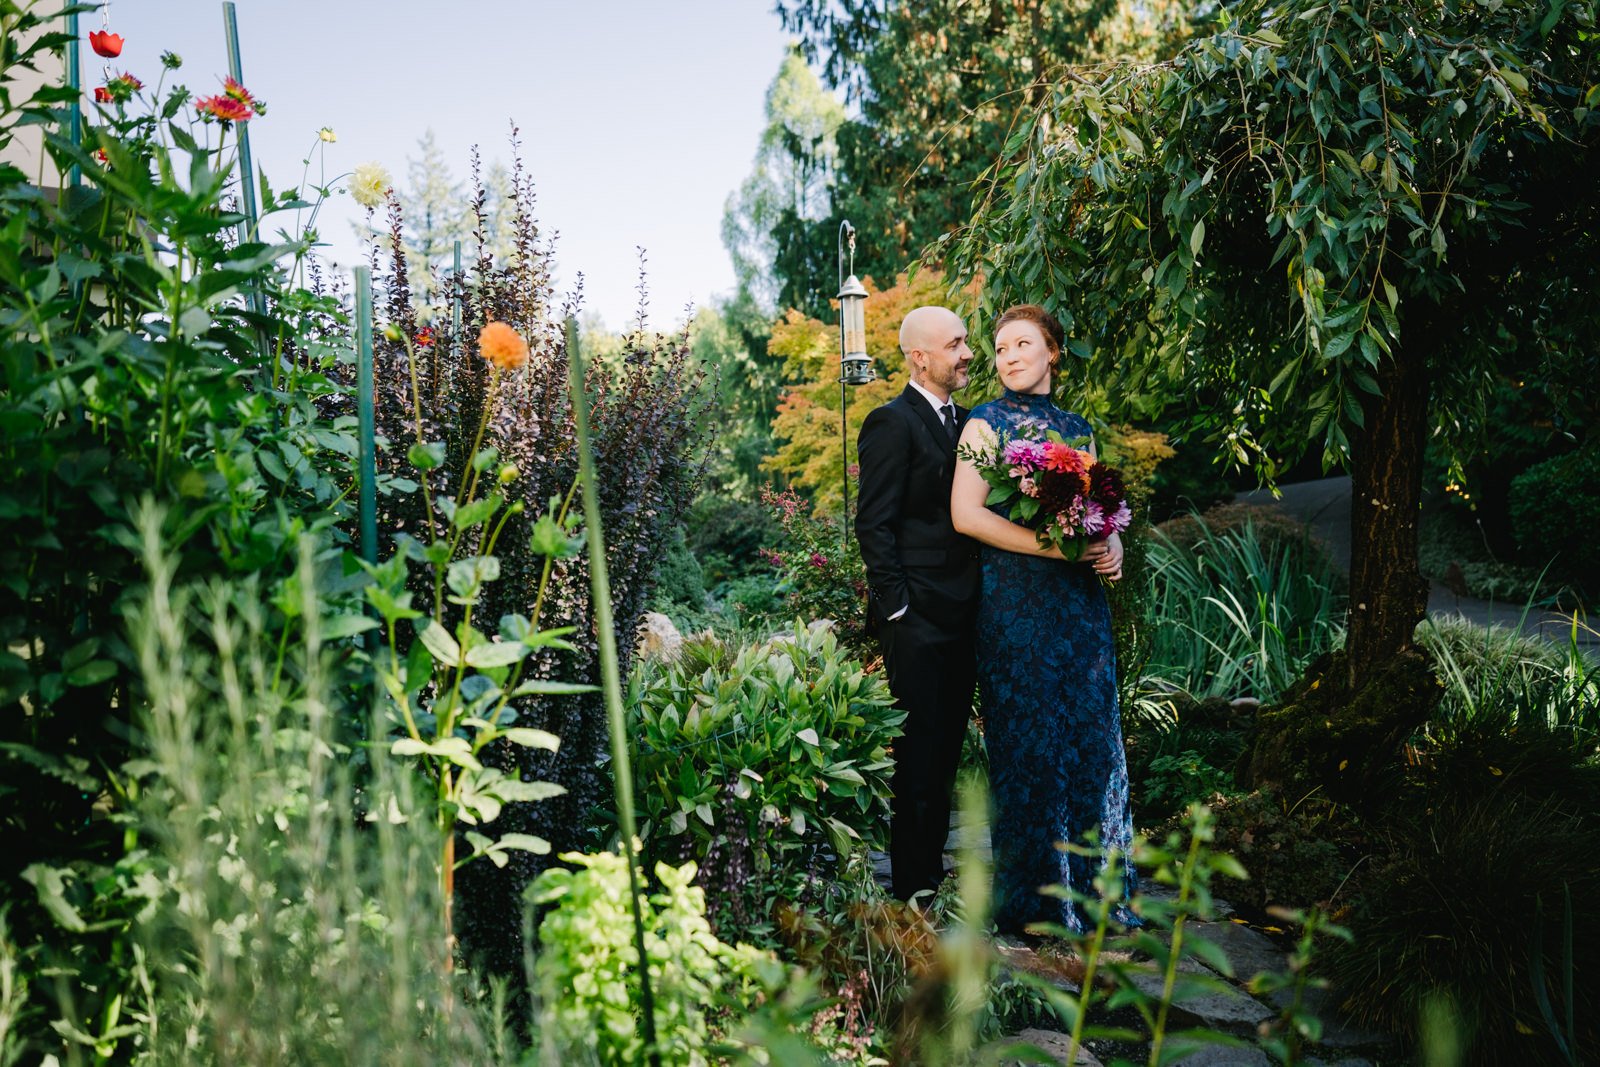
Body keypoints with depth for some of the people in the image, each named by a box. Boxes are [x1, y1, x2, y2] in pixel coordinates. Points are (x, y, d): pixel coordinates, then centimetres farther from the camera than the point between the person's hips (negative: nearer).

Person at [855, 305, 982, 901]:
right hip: (917, 621, -8)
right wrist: (896, 608, -16)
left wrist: (980, 604, 8)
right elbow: (874, 526, -13)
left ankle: (933, 871, 27)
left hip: (961, 619, 8)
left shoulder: (966, 422, 15)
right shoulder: (892, 423, -9)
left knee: (947, 749, 15)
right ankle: (913, 890, 8)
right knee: (917, 756, -2)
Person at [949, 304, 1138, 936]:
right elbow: (966, 513, -11)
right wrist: (1054, 546, -17)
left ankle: (1095, 889, 15)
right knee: (1028, 744, -1)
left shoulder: (1077, 428, 16)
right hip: (1015, 604, -5)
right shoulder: (986, 424, 1)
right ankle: (1034, 900, 9)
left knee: (1092, 737, 4)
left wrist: (1111, 546, -3)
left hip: (1080, 601, 5)